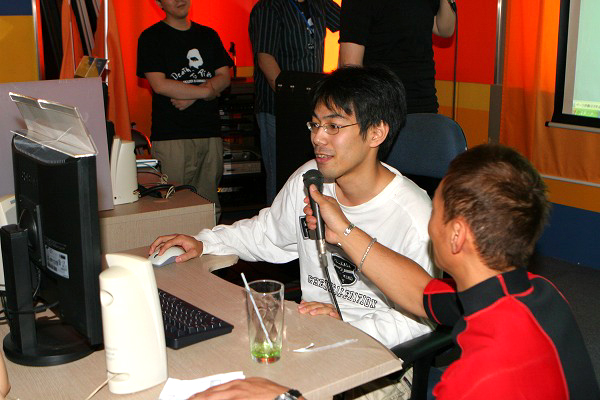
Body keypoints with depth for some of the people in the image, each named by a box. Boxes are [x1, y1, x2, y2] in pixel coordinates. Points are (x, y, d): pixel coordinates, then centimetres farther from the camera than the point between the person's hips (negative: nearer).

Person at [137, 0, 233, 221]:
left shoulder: (208, 35, 18)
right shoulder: (151, 37, 3)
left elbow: (224, 77, 10)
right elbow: (159, 84, -9)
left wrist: (191, 96, -7)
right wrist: (207, 90, -4)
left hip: (210, 130, 4)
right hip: (171, 134, -4)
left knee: (210, 204, 4)